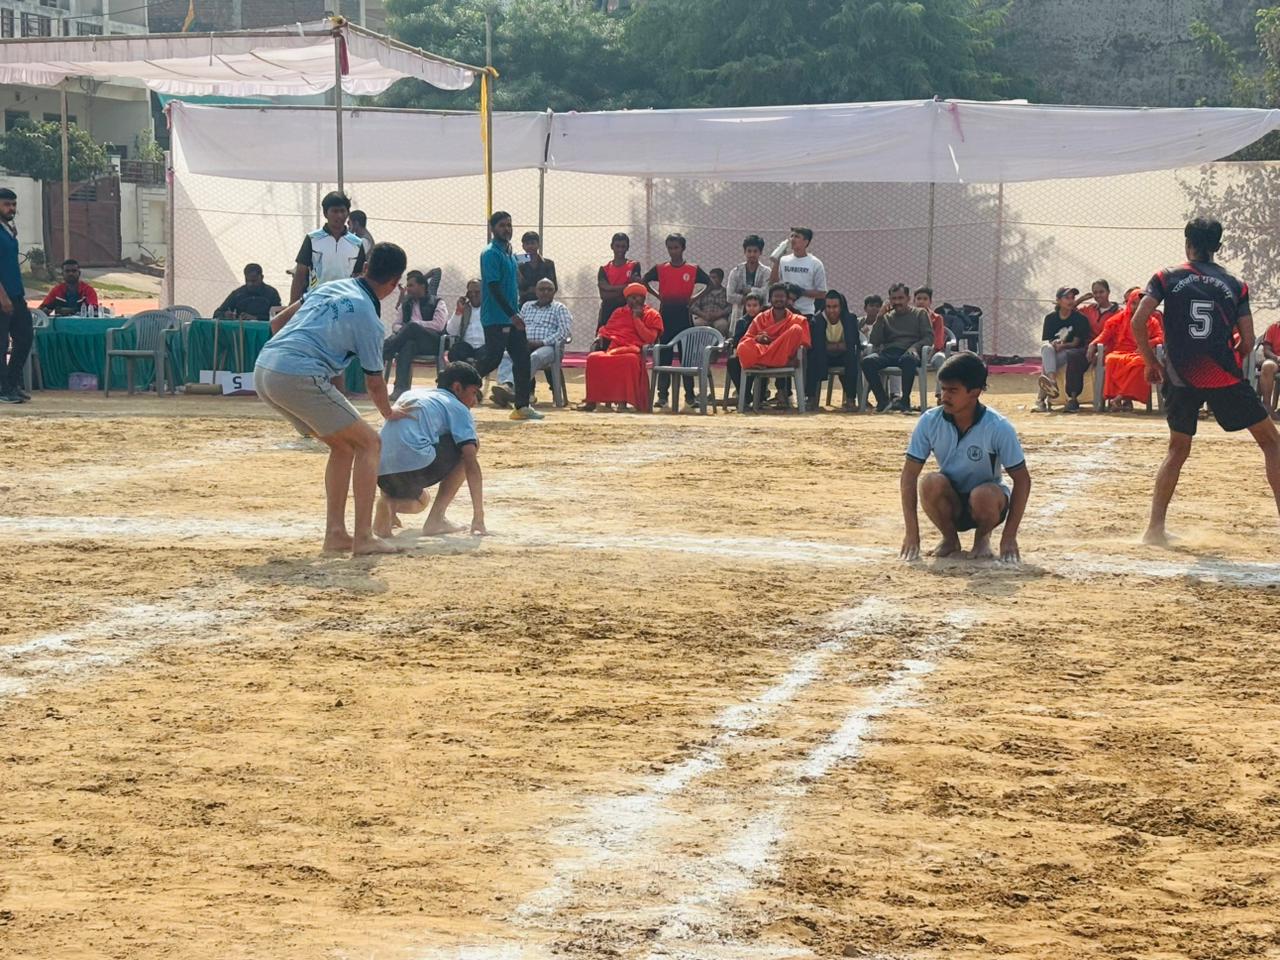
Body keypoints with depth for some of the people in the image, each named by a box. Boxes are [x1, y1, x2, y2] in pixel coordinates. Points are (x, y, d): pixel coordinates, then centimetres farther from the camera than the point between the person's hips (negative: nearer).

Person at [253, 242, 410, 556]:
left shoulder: (330, 286, 20)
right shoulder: (368, 318, -2)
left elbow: (277, 323, 25)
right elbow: (374, 382, 6)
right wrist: (389, 413, 26)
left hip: (263, 369, 8)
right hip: (298, 377, -8)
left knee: (343, 445, 20)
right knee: (368, 442, 2)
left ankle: (335, 532, 16)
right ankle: (363, 537, -6)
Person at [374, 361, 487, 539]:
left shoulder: (410, 395, 30)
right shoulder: (458, 408, 11)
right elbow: (471, 464, 1)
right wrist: (478, 517, 0)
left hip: (381, 473, 7)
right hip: (415, 465, -7)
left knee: (421, 500, 38)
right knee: (468, 448, 16)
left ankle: (390, 502, 3)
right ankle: (436, 519, 8)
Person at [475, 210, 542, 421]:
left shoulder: (509, 253, 16)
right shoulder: (491, 254, -12)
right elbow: (494, 287, -19)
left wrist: (517, 313, 14)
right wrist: (512, 315, -23)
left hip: (512, 318, 9)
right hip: (496, 319, -9)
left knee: (522, 360, 3)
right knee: (492, 359, -9)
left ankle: (522, 407, 5)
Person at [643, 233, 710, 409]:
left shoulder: (693, 269, 1)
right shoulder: (660, 269, 4)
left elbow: (709, 284, 6)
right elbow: (645, 281, 14)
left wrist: (694, 297, -2)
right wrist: (658, 295, 3)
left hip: (684, 315, -1)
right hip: (665, 315, 1)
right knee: (663, 356, 0)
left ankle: (690, 396, 6)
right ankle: (662, 395, 1)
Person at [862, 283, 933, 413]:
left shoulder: (920, 314, 17)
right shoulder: (887, 317, 23)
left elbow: (929, 337, 6)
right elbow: (875, 341, 13)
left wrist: (914, 347, -14)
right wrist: (880, 318, 5)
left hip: (908, 353, -3)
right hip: (888, 353, 3)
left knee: (908, 360, -41)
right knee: (867, 361, -30)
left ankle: (904, 401, -29)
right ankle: (883, 400, -24)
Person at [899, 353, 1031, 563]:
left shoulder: (999, 428, -20)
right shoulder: (930, 422, -14)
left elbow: (1022, 479, -15)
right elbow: (909, 474, -12)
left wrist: (1009, 537, -21)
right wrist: (911, 532, -21)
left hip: (987, 500, -2)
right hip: (950, 503, 2)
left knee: (983, 496, -37)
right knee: (931, 483, -31)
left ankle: (983, 537, -2)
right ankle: (950, 539, -3)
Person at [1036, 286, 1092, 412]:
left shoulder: (1080, 318, 1)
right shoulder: (1050, 318, 10)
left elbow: (1076, 343, -5)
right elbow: (1044, 341, 4)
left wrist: (1062, 345, -25)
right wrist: (1054, 344, -20)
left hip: (1071, 352, -2)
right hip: (1053, 354, 2)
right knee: (1047, 347, -33)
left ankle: (1042, 396, -41)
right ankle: (1052, 382, -56)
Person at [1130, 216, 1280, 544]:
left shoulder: (1167, 278, 4)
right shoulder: (1235, 285, 5)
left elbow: (1138, 323, -6)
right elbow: (1247, 343, 1)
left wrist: (1151, 362, 7)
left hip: (1181, 379, 2)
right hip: (1224, 378, -2)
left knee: (1178, 449, 18)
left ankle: (1155, 528, 10)